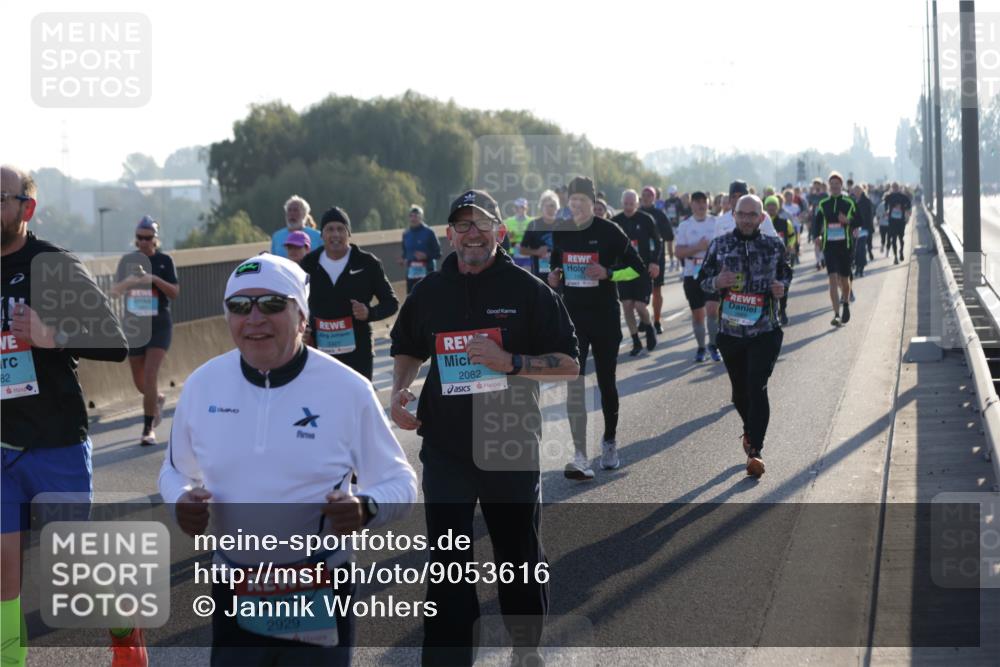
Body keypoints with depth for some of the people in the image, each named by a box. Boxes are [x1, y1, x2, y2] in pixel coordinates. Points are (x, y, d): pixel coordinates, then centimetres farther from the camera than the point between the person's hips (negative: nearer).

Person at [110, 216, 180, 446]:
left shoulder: (165, 261, -3)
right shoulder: (127, 261, 4)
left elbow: (175, 293, -10)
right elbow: (114, 290, -2)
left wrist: (154, 279, -25)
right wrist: (127, 282, -24)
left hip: (159, 325, -4)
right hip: (134, 326, 4)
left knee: (150, 376, -16)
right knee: (139, 382, 11)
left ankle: (148, 429, -8)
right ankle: (158, 400, 46)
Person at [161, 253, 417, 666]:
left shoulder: (348, 389, -10)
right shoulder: (203, 384, -1)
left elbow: (398, 480, -3)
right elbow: (176, 471, 14)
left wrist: (365, 508, -25)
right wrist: (181, 500, -10)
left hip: (321, 595, -2)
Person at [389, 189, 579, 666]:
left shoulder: (527, 290, -5)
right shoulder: (429, 292, 5)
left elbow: (568, 365, -6)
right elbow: (407, 350, 21)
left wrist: (510, 361, -20)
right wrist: (399, 392, 1)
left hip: (511, 446, -1)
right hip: (445, 446, 1)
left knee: (519, 552, 15)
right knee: (448, 563, -3)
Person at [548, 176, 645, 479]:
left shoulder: (609, 231, -7)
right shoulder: (561, 232, 4)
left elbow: (638, 268, -4)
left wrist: (608, 273, -19)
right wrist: (554, 277, -1)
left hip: (605, 317, -2)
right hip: (572, 315, 2)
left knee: (607, 382, 11)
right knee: (574, 383, -10)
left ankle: (609, 442, 33)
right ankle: (580, 457, -12)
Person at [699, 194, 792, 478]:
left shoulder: (775, 246, 1)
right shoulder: (719, 246, 1)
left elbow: (786, 274, 15)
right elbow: (703, 279, 7)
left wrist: (782, 287, -8)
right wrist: (717, 282, -15)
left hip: (765, 330, -2)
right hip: (730, 330, 2)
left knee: (757, 388, -12)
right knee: (740, 391, 14)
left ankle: (755, 450, -9)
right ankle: (750, 429, 43)